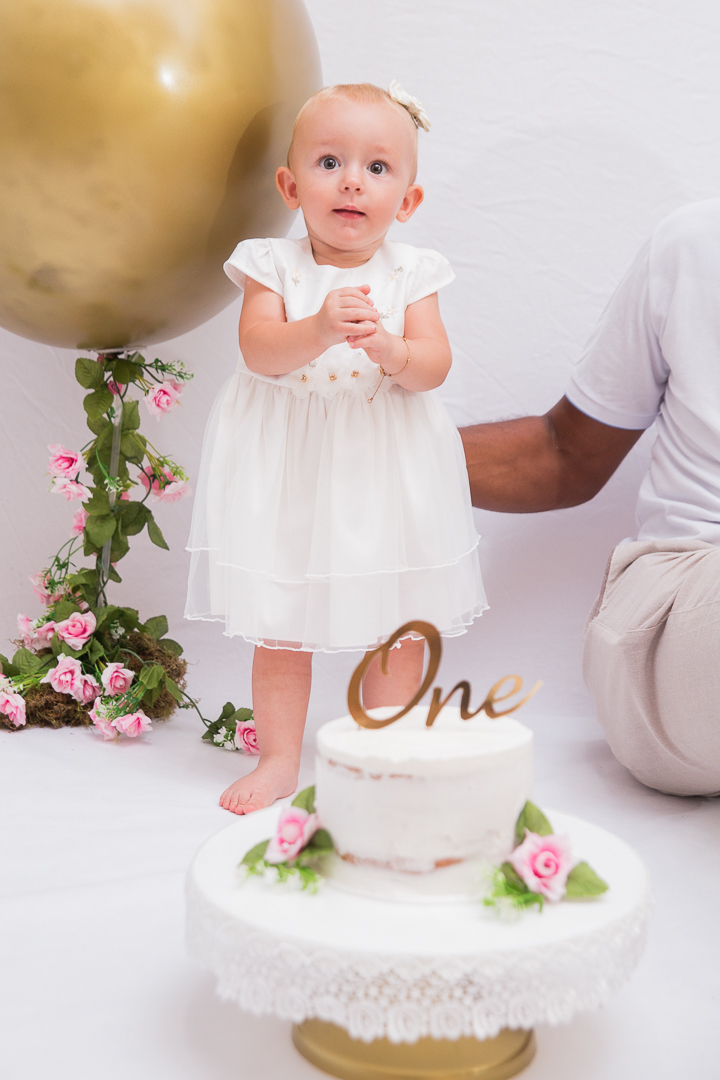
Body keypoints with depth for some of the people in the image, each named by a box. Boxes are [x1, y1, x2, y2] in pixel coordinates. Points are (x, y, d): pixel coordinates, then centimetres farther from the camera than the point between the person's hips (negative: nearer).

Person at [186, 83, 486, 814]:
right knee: (279, 624, 7)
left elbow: (434, 366, -8)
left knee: (400, 623, 7)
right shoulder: (273, 266, -2)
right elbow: (259, 351, -15)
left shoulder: (409, 274, 0)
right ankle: (279, 760, 22)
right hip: (287, 466, -1)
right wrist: (319, 330, -33)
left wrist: (389, 347, -28)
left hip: (386, 467, 1)